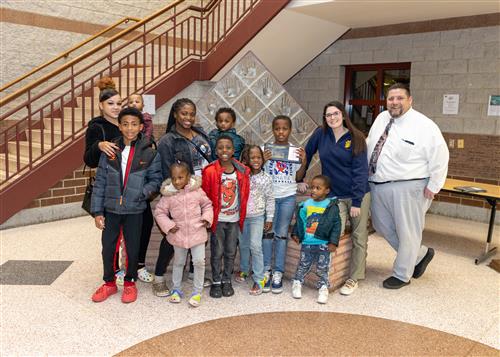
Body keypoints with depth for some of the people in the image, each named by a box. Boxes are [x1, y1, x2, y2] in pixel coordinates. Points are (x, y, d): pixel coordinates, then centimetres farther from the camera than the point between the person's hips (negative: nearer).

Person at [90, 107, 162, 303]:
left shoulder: (149, 153, -5)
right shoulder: (110, 151, -2)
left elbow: (155, 179, 2)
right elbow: (100, 182, 0)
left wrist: (144, 192, -18)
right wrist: (97, 211, -2)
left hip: (134, 210, -1)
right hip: (111, 209, 2)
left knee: (133, 249, 10)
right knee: (107, 248, 11)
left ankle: (130, 282, 32)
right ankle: (109, 282, 32)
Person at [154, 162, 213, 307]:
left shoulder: (197, 191, -8)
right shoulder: (168, 195, -9)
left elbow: (207, 204, 6)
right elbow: (159, 212, 0)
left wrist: (206, 218, -8)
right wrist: (168, 225, -9)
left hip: (197, 232, 0)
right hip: (178, 234, 1)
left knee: (199, 261, -1)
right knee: (178, 262, 16)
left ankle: (197, 291, 16)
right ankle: (176, 289, 35)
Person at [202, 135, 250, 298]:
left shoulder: (243, 171, -3)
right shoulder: (210, 171, -12)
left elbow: (244, 196, 4)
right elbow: (205, 197, -5)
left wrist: (242, 217, 6)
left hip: (234, 220, 3)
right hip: (217, 219, -2)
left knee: (231, 252, 13)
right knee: (217, 252, 8)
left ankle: (227, 281, 29)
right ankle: (216, 282, 24)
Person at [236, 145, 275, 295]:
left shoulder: (266, 178, -6)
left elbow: (270, 199, -1)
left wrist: (269, 218, 0)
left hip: (257, 217, -3)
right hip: (241, 216, 3)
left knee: (255, 246, -8)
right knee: (243, 245, 16)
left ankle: (259, 279, 1)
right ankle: (243, 270, 38)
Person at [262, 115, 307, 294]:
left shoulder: (295, 150, 3)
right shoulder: (266, 149, -1)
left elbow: (298, 177, 6)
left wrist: (304, 162, -9)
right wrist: (262, 161, -18)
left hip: (288, 197, 1)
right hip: (269, 196, -1)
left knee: (281, 235, 5)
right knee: (267, 233, -1)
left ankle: (278, 273, 10)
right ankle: (266, 271, 9)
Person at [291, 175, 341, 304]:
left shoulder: (331, 206, -7)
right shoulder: (306, 204, 2)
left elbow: (336, 225, -6)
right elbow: (300, 220, 15)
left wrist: (333, 242, -9)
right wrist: (295, 233, 11)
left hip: (323, 244, -2)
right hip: (307, 243, 2)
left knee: (322, 268, 7)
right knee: (303, 265, 13)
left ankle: (323, 289, 20)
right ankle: (297, 284, 29)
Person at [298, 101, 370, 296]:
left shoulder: (356, 138, -7)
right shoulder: (321, 134, 0)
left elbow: (360, 170, -10)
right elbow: (307, 154, 12)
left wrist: (357, 202, -14)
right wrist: (299, 178, 9)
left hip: (358, 194, -1)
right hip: (335, 196, 1)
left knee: (359, 238, 5)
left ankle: (354, 278, 19)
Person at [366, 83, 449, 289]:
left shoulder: (424, 126, -12)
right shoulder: (381, 119, 7)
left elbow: (440, 157, -11)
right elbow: (369, 146, 16)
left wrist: (433, 186, -11)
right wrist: (366, 174, 13)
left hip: (407, 188, -7)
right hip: (378, 186, 7)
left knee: (407, 231, 6)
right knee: (382, 226, 17)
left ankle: (402, 275, 25)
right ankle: (420, 254, 36)